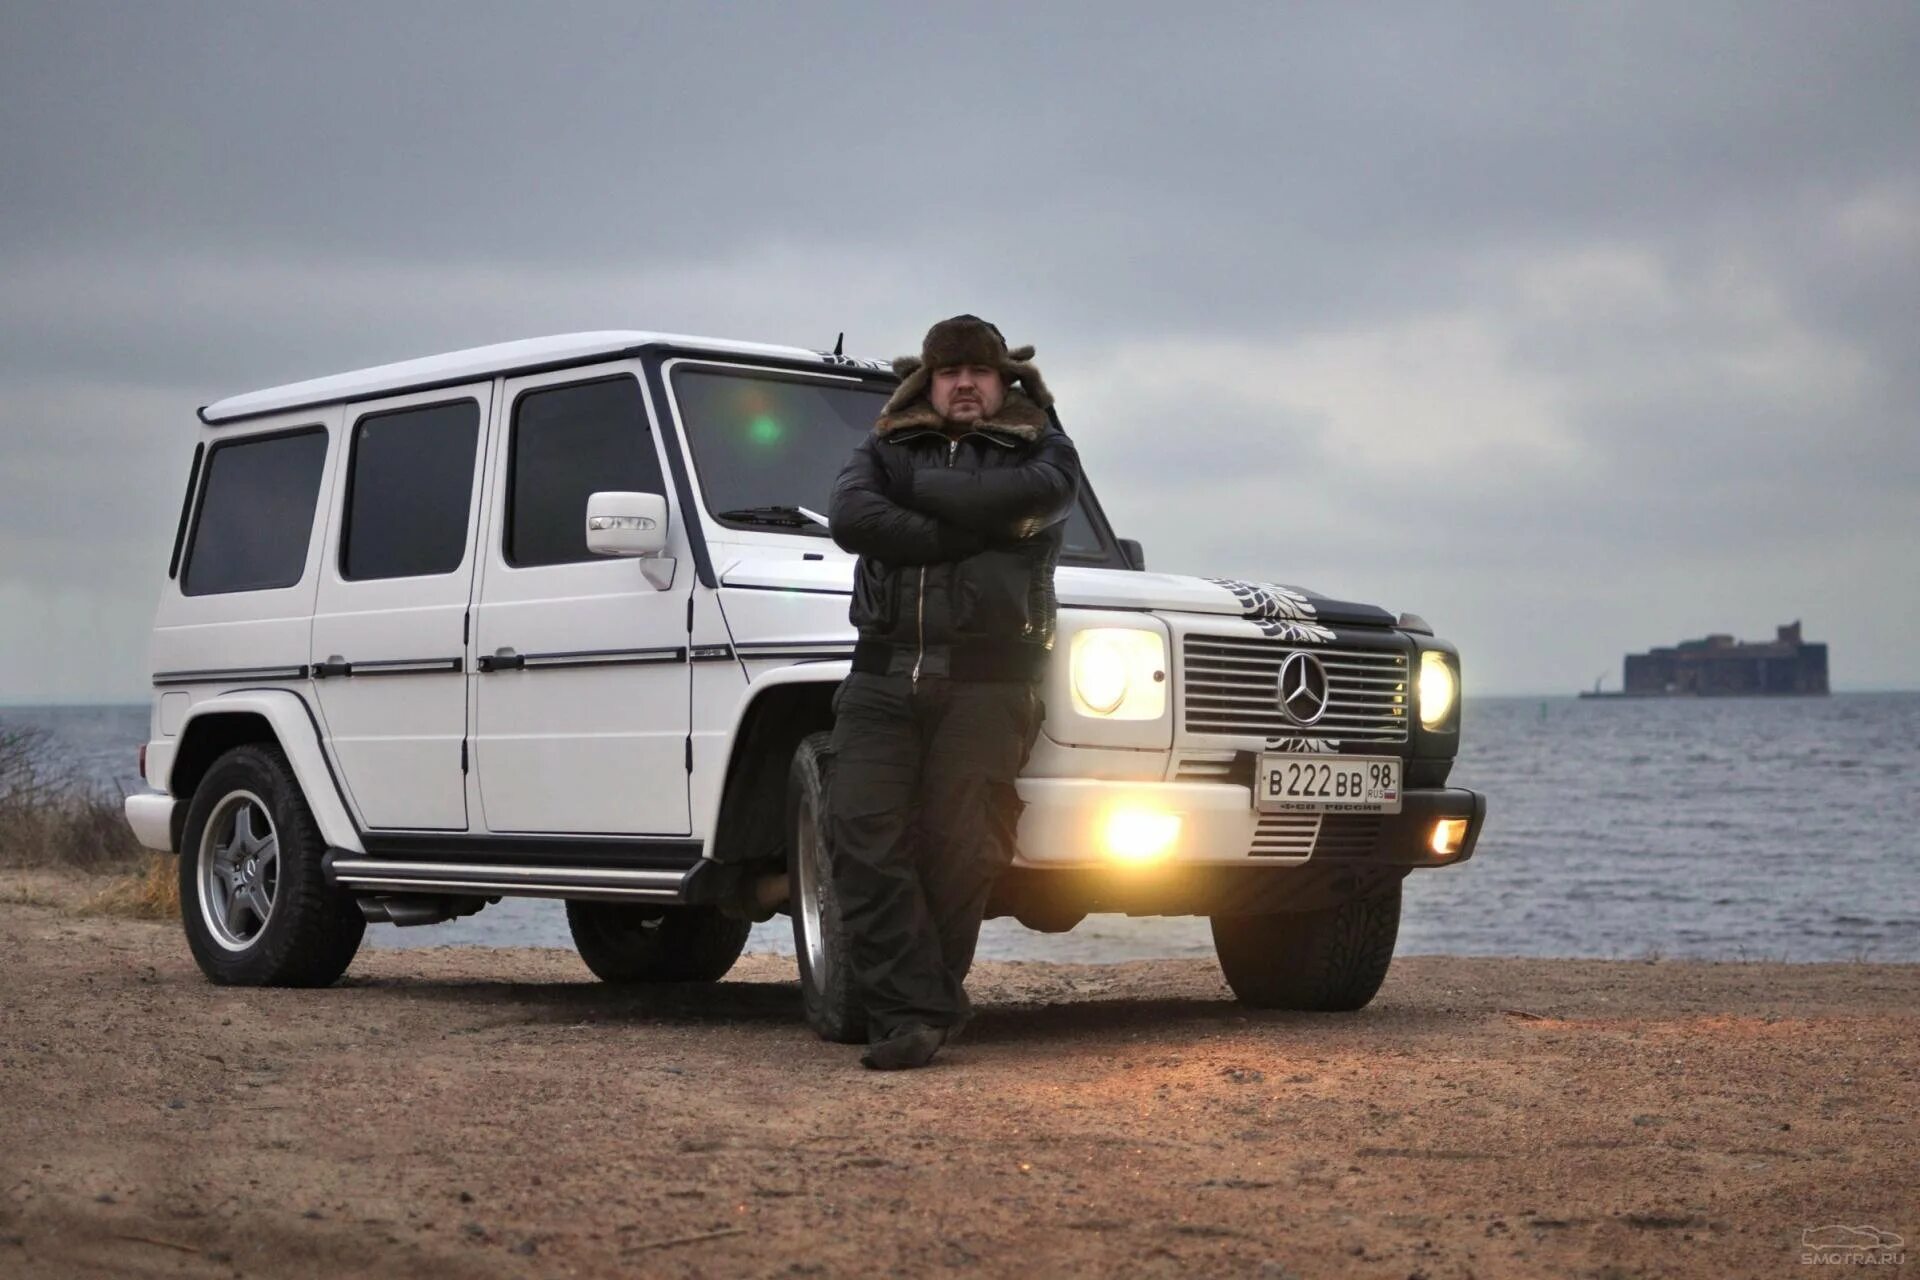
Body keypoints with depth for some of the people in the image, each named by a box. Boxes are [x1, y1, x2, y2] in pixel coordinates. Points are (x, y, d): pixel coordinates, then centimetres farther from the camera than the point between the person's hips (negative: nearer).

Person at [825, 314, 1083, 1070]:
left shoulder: (1041, 450, 14)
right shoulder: (886, 448, 20)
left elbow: (1021, 500, -10)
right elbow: (850, 518, -2)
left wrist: (914, 487, -1)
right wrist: (967, 534, -7)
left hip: (987, 676, -2)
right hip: (884, 673, 2)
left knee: (956, 848, -6)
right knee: (862, 834, -13)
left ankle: (922, 1009, 6)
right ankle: (911, 1013, -13)